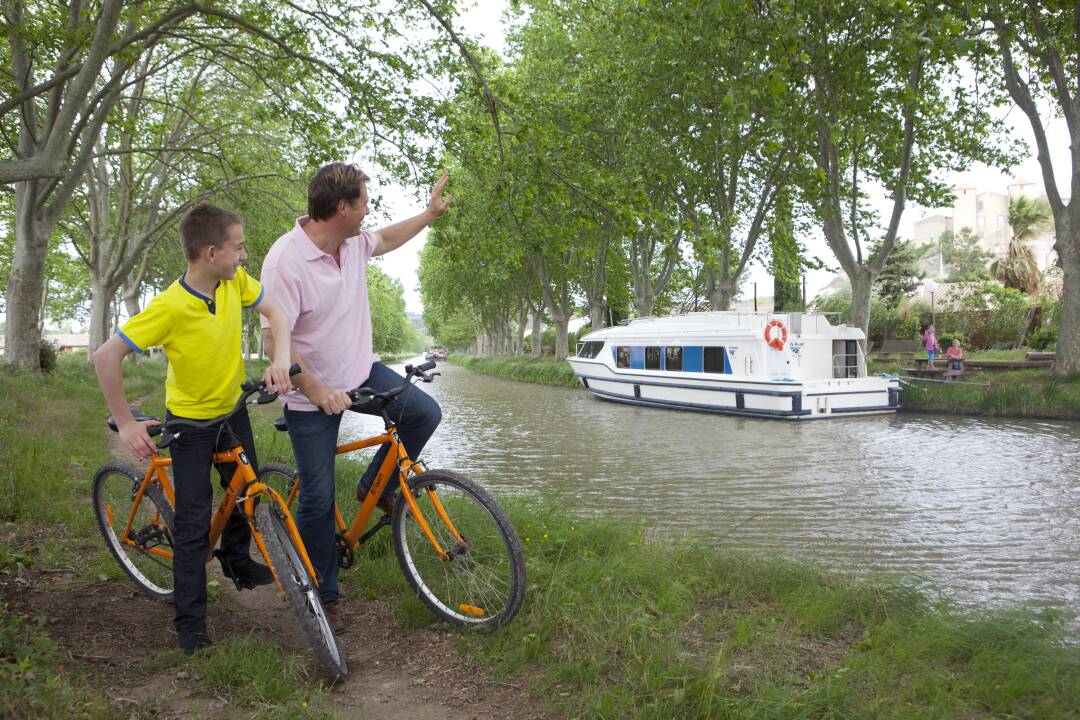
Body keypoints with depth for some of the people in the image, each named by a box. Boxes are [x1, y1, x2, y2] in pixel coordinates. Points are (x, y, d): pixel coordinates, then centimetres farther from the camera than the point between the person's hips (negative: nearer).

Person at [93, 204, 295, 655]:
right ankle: (190, 621, 11)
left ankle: (235, 558, 43)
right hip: (190, 421, -5)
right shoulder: (170, 307, -30)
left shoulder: (235, 281, -14)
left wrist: (281, 360, -24)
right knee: (194, 521, -2)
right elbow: (105, 358, -28)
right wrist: (126, 424, -23)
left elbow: (274, 312, -5)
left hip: (232, 408, 5)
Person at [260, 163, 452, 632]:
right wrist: (317, 391, -30)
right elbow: (276, 338, -25)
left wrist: (430, 214, 25)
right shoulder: (286, 261, -26)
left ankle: (375, 487, 13)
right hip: (312, 395, -6)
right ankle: (321, 597, 17)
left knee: (424, 413, -12)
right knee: (318, 499, -1)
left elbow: (385, 241, 22)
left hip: (361, 372, 7)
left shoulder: (353, 242, -3)